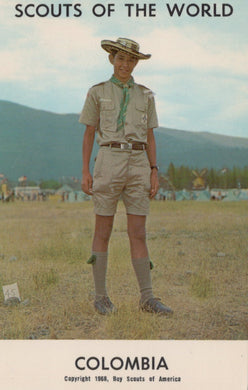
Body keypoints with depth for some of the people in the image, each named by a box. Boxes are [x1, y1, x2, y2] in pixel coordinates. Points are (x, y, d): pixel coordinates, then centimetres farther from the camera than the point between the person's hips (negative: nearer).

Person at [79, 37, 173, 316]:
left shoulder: (145, 95, 14)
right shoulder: (97, 93, 7)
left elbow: (150, 137, 13)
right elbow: (88, 134, 6)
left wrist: (154, 173, 3)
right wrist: (85, 172, -3)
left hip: (138, 165, 2)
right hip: (109, 162, -2)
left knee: (138, 234, 0)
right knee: (103, 232, 0)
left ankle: (147, 298, 3)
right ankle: (101, 296, 9)